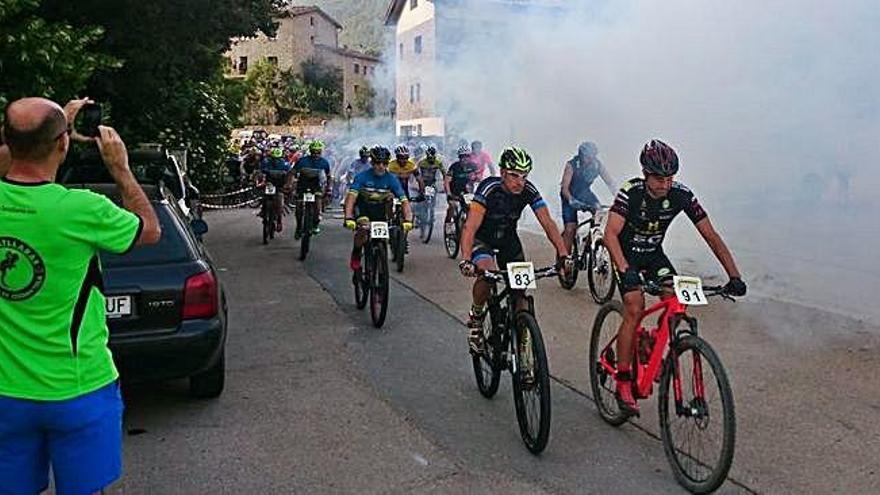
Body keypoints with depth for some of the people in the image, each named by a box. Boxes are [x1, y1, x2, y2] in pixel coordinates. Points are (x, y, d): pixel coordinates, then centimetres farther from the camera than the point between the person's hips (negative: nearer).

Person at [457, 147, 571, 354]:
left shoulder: (529, 191, -20)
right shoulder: (489, 189, -31)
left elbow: (548, 223, -21)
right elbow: (470, 227, -38)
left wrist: (563, 254, -35)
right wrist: (465, 260, -53)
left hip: (508, 238, 4)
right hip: (482, 238, -4)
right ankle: (476, 317, -4)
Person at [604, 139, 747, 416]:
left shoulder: (681, 195, -18)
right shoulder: (630, 192, -27)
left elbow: (710, 236, -15)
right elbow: (610, 234, -38)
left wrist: (734, 276, -22)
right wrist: (626, 271, -53)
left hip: (654, 254, 4)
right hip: (627, 254, -4)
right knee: (635, 308, -23)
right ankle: (623, 382, -15)